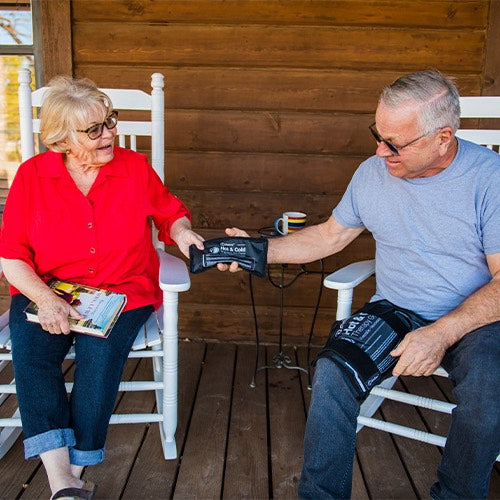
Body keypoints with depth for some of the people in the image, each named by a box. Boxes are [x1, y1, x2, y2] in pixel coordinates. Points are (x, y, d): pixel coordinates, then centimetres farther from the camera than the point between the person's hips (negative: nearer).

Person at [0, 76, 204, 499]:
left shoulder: (136, 168, 3)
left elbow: (170, 213, 17)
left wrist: (181, 232, -8)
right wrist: (43, 298, -18)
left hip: (122, 291, 0)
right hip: (45, 293, 1)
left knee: (101, 353, -29)